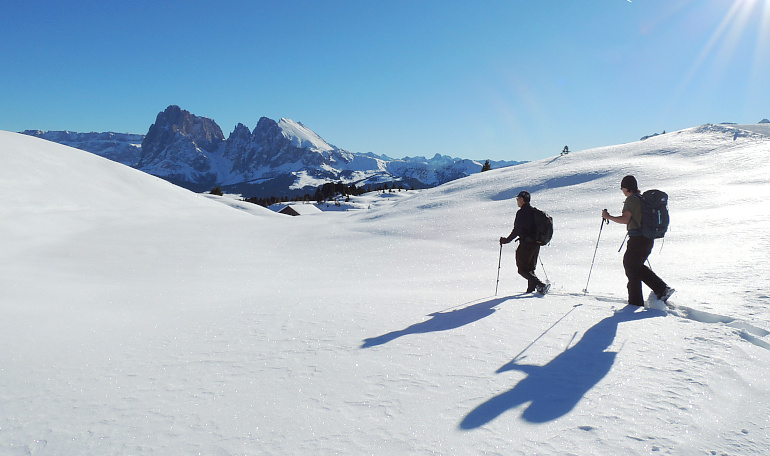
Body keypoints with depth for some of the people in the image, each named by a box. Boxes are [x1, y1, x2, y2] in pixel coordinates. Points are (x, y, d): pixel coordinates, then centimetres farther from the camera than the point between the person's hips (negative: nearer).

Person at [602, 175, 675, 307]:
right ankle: (662, 288, 13)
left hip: (637, 239, -9)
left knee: (631, 268, 3)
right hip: (649, 239, 9)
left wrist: (608, 217, -8)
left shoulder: (631, 199, -13)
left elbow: (625, 219, -20)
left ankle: (635, 301, 8)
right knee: (638, 266, 21)